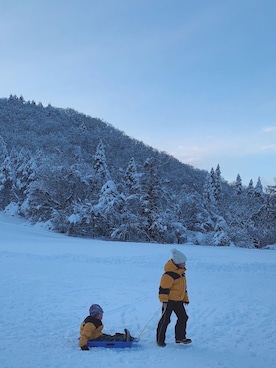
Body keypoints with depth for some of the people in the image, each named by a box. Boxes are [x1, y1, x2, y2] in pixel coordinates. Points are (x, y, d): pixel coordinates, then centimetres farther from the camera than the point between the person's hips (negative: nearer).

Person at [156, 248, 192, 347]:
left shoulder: (181, 272, 8)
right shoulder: (169, 274, -23)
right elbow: (163, 288, -23)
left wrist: (185, 298, 21)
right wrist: (164, 301, -22)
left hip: (178, 301, 9)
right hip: (169, 300, -9)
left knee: (183, 317, 11)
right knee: (165, 320, -1)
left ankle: (180, 337, 24)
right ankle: (160, 340, 11)